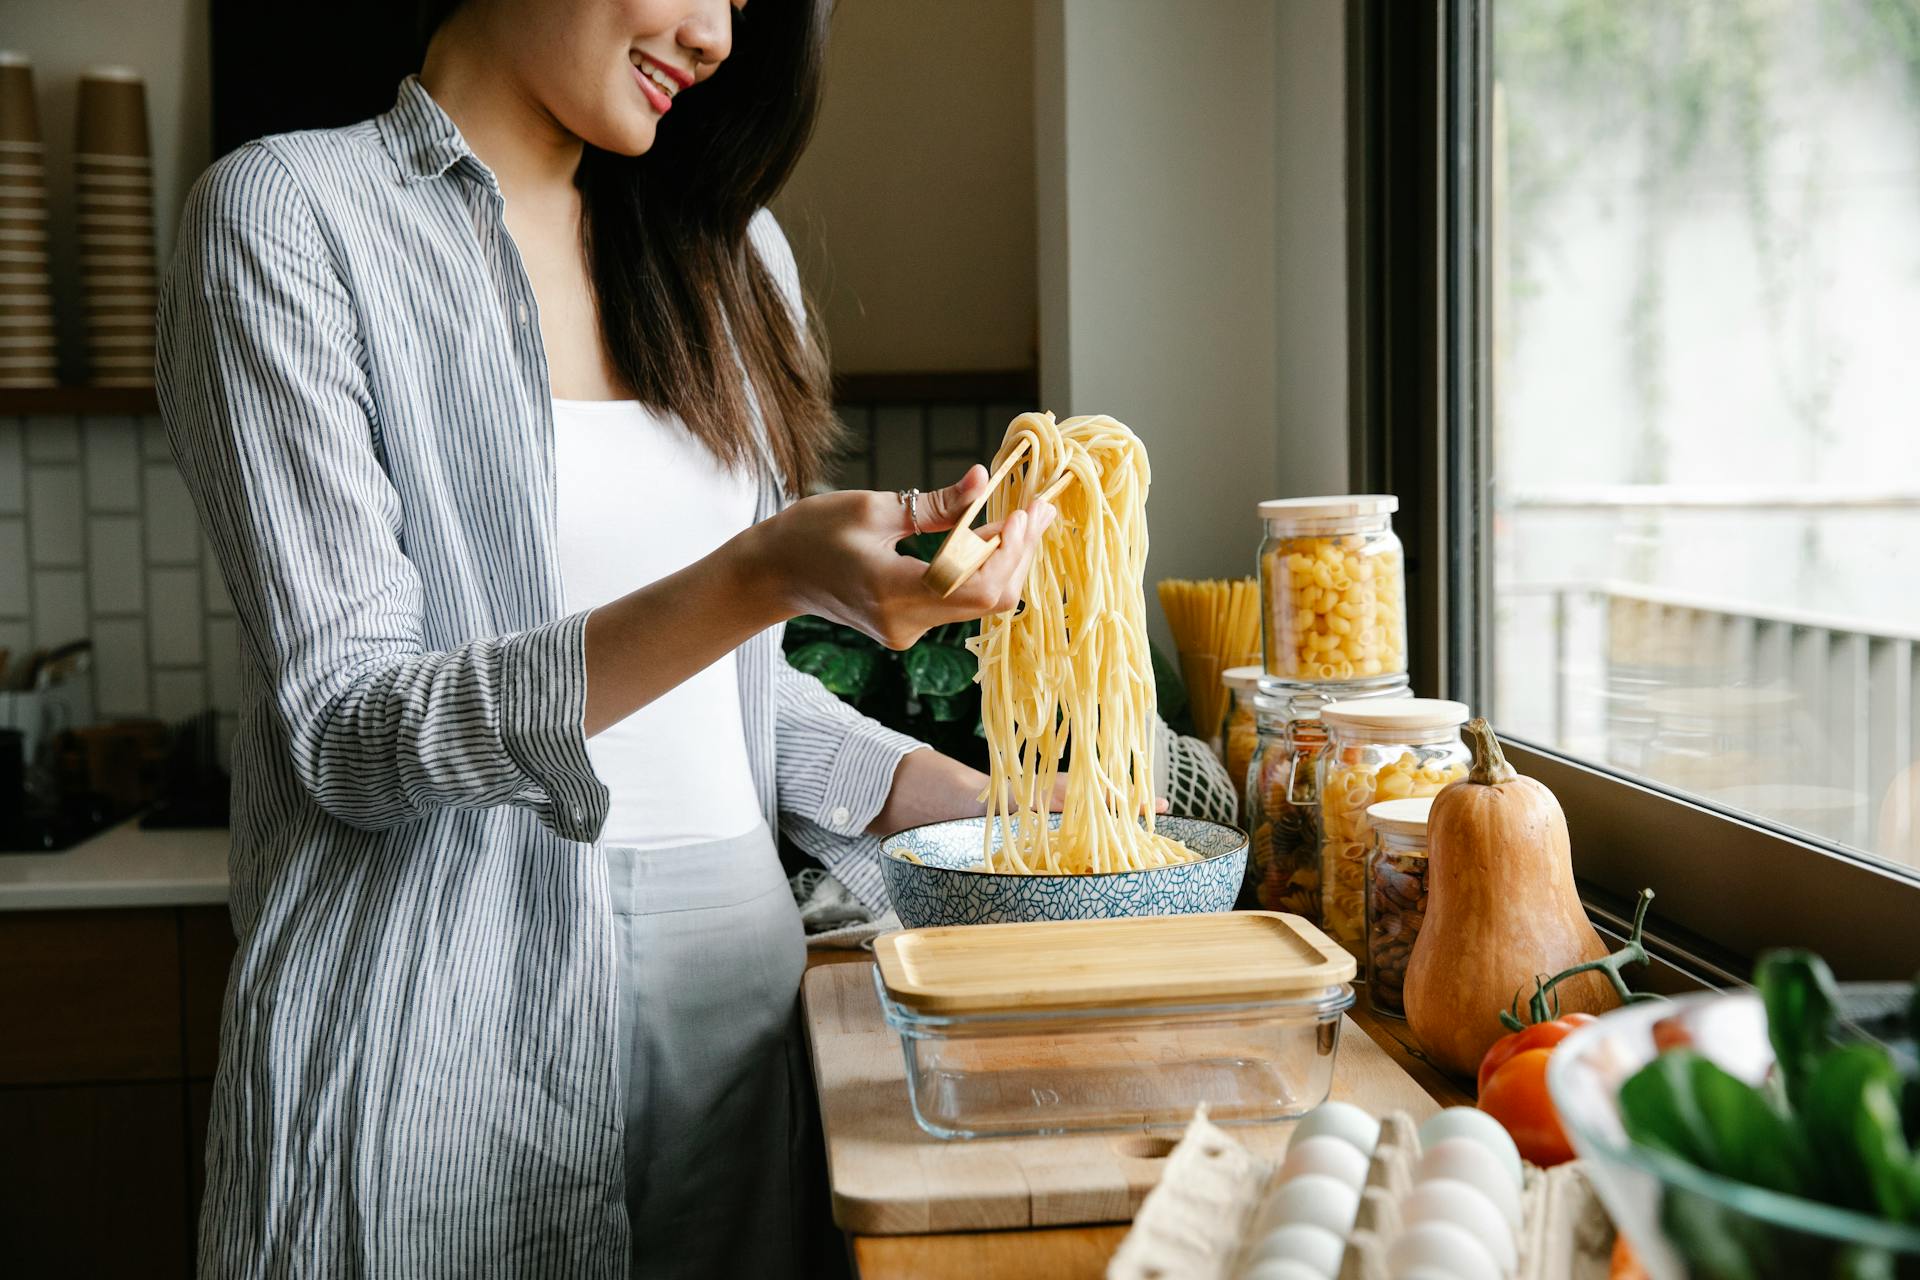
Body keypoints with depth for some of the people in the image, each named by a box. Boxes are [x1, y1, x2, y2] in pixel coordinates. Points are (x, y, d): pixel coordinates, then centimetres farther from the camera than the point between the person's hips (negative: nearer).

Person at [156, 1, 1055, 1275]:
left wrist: (998, 808, 2)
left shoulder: (729, 248, 12)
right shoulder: (291, 215, -6)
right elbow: (350, 729, -15)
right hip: (446, 1015, -5)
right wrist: (763, 577, -26)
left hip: (732, 991, 5)